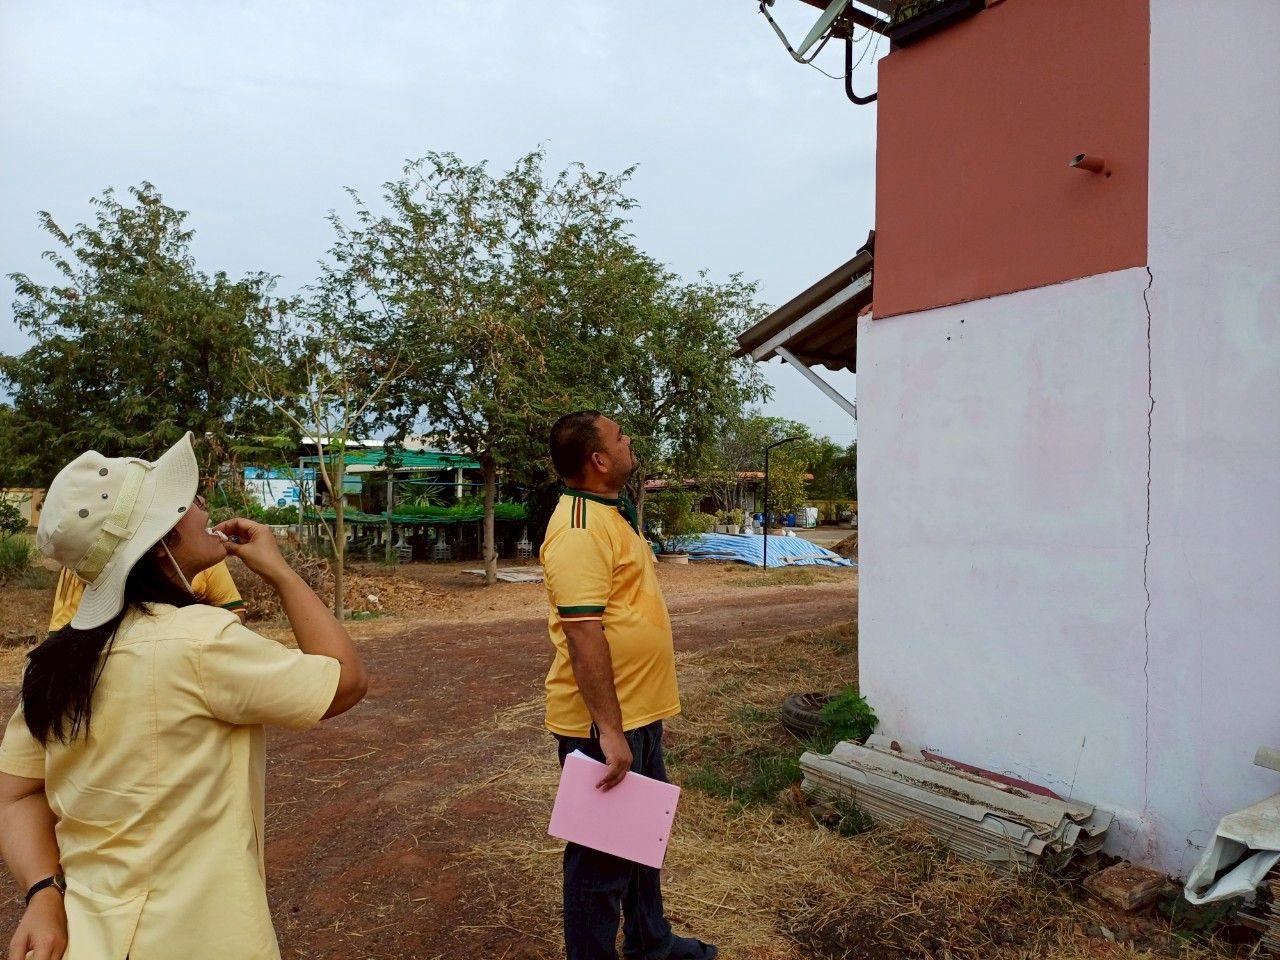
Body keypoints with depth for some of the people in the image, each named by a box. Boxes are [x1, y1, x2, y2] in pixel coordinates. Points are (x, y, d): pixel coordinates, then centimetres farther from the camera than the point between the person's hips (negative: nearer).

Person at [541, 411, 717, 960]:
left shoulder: (612, 513, 11)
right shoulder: (579, 527, -22)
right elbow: (582, 632, -29)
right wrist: (609, 730, -29)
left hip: (639, 713, 10)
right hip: (605, 724, -10)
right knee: (602, 854, 7)